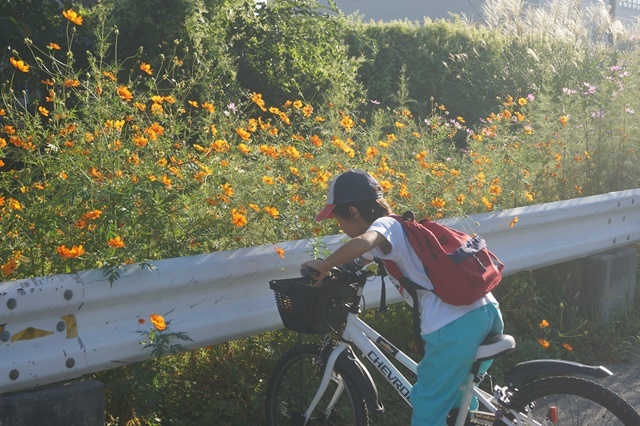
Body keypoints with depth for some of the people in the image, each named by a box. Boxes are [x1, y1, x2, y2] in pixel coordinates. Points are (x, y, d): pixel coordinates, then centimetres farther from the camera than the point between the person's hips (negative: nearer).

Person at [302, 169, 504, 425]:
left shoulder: (384, 225, -5)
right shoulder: (401, 226, 22)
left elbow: (362, 243, -29)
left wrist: (323, 266, -16)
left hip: (452, 327, -9)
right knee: (456, 389, 30)